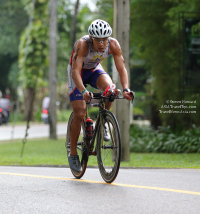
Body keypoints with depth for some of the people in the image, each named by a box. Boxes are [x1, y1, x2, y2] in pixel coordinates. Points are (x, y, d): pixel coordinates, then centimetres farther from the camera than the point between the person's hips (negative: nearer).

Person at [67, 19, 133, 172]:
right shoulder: (82, 44, -36)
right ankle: (73, 154, 4)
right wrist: (83, 91, -59)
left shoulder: (113, 44, -26)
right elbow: (75, 71, -42)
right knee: (80, 114, -12)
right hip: (78, 72, -3)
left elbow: (122, 68, -28)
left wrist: (126, 89, -45)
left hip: (94, 69, 3)